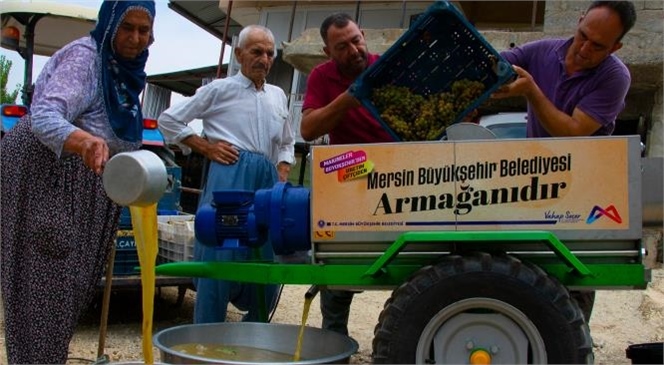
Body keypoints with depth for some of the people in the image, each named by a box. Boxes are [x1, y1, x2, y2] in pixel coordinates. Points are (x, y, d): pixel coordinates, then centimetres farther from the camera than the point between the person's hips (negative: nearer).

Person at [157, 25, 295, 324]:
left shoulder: (278, 96, 22)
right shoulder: (220, 89, 7)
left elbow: (287, 143, 33)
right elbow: (169, 120, 7)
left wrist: (282, 174, 15)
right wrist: (207, 148, -1)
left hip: (268, 179, 6)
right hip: (229, 176, -5)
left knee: (267, 261, 4)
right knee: (219, 258, -7)